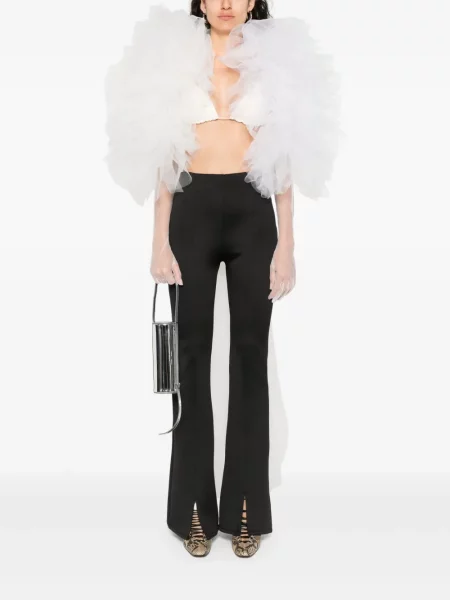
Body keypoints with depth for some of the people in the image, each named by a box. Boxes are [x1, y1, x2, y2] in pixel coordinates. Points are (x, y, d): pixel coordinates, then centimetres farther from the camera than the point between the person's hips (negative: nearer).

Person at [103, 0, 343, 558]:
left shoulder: (275, 59, 9)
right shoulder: (175, 57, 10)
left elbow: (285, 162, 6)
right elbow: (165, 160, 7)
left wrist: (286, 245, -2)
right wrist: (160, 239, 0)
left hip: (252, 215, 0)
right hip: (193, 213, 1)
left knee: (250, 353, 2)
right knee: (193, 351, 2)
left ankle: (245, 506, 13)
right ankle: (194, 505, 14)